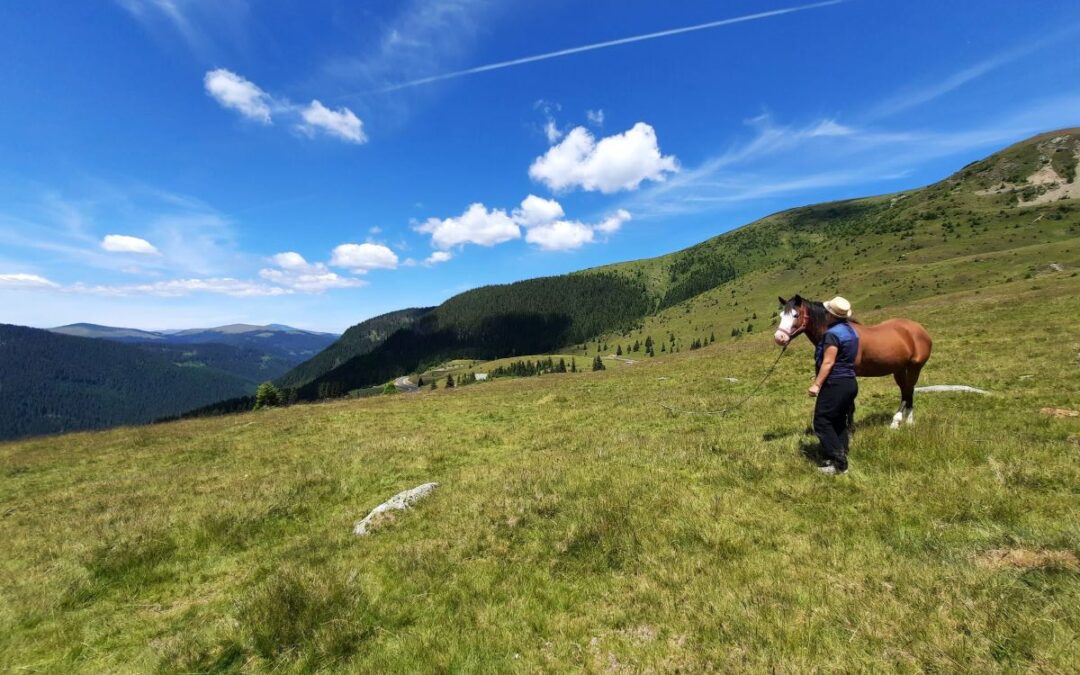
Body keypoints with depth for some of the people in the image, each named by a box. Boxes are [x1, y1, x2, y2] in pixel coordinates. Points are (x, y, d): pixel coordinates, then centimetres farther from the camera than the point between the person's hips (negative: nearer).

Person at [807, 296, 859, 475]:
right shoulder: (852, 331, 11)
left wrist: (816, 384, -21)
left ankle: (838, 462, -3)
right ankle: (841, 457, 21)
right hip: (850, 382, 10)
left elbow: (828, 363, -22)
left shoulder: (833, 334, -18)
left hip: (835, 383, -10)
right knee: (840, 422, 16)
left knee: (822, 422, -3)